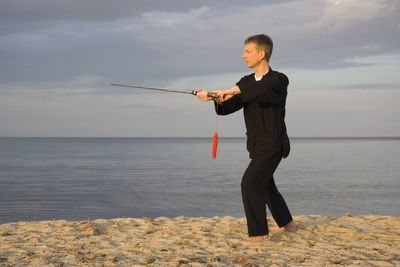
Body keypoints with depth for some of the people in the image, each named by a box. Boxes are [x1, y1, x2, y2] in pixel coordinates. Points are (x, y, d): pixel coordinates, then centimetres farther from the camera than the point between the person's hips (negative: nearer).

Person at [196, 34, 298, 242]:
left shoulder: (279, 80, -13)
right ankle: (288, 224, 42)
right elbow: (227, 107, -4)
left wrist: (236, 90, -41)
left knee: (250, 183, -20)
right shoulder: (246, 82, 7)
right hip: (257, 146, 8)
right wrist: (216, 98, -25)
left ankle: (259, 233, -11)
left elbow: (265, 90, -38)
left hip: (273, 146, -8)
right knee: (265, 185, 22)